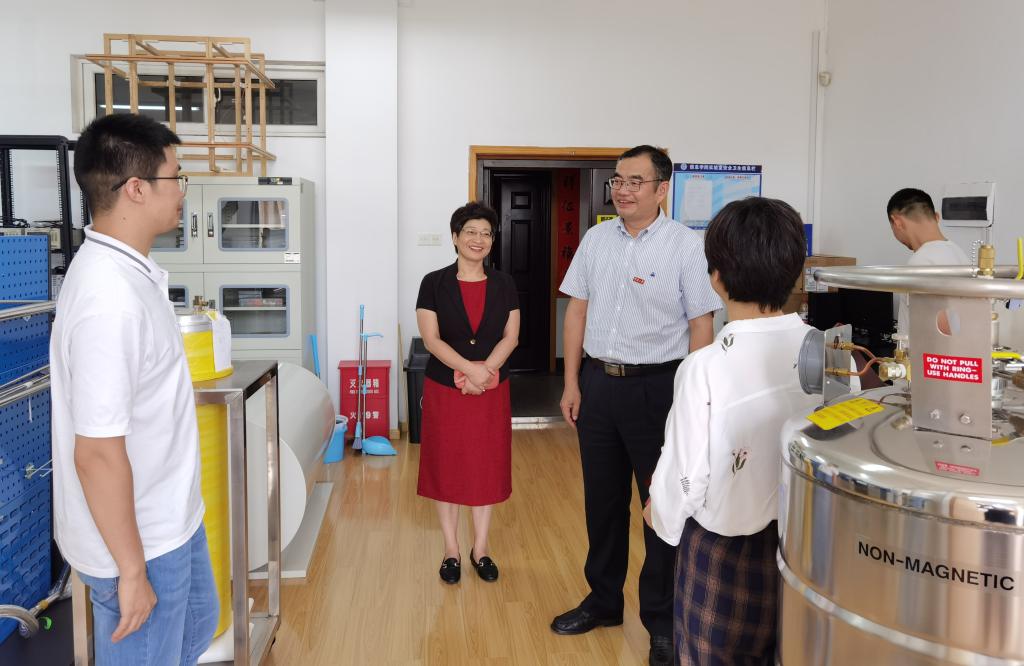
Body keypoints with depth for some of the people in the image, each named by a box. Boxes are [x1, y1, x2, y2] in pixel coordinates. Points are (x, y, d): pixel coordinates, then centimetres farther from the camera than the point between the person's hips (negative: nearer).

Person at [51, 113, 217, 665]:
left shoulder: (127, 268, 2)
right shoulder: (111, 299, -30)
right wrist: (132, 570, -20)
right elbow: (97, 453, -28)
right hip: (136, 537, -9)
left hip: (170, 514, 9)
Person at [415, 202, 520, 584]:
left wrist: (482, 372, -16)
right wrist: (469, 369, -23)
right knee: (446, 466, 5)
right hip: (444, 389, -2)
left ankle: (480, 548, 23)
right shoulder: (434, 283, -4)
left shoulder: (503, 284, 3)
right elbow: (431, 338, -10)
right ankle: (451, 551, 19)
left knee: (488, 466, 8)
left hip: (492, 390, 2)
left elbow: (511, 336, -1)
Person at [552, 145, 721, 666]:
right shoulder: (596, 239, 6)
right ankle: (603, 601, 35)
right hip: (597, 382, 5)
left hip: (657, 387, -4)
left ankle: (662, 622, 23)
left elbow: (701, 326, -9)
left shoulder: (685, 246, -8)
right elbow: (577, 311, 9)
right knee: (601, 499, 16)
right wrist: (572, 383, 6)